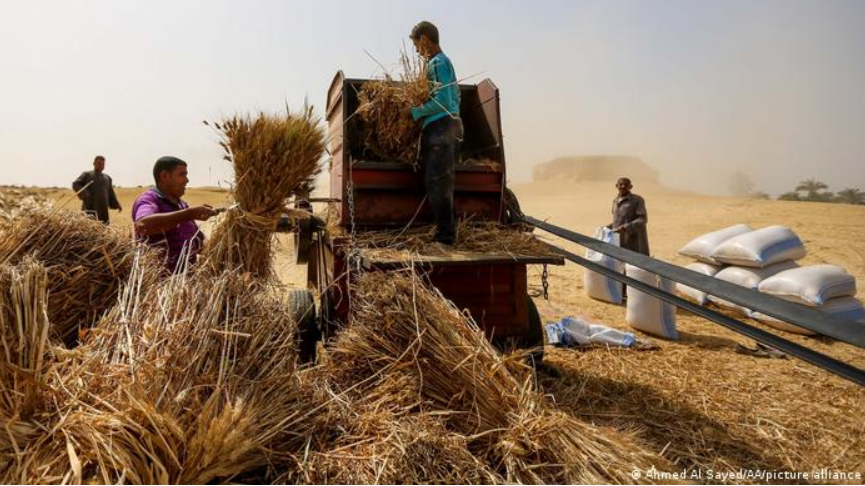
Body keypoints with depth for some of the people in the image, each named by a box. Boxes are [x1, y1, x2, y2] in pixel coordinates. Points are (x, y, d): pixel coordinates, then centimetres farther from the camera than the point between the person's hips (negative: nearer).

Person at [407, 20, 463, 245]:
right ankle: (447, 231, 16)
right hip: (449, 125, 10)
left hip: (440, 127, -10)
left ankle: (445, 235, -10)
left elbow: (442, 101, -18)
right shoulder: (444, 61, 22)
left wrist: (414, 111, -10)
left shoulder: (437, 63, -9)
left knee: (436, 183, -11)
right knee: (441, 183, 11)